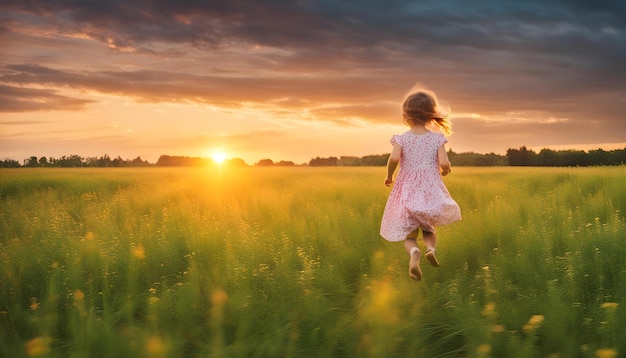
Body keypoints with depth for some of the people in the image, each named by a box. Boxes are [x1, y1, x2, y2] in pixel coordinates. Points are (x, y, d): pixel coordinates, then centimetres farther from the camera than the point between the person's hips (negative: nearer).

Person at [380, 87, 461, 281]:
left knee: (409, 235, 9)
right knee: (429, 229, 23)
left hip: (407, 194, -1)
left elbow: (394, 158, -19)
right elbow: (444, 163, -11)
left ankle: (414, 252, -26)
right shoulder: (437, 138, -1)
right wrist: (446, 170, 12)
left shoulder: (401, 139, -3)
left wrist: (389, 175, -2)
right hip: (431, 192, 1)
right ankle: (431, 248, -10)